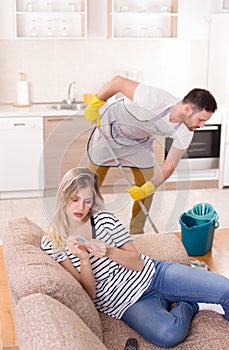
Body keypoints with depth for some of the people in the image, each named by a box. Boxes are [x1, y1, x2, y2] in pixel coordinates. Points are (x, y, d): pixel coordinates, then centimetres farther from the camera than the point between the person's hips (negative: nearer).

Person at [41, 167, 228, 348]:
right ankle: (189, 305, 0)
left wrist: (109, 252, -21)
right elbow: (89, 294, -8)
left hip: (152, 274, 2)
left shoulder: (104, 218, 0)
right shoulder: (51, 244, -6)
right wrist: (84, 260, -26)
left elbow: (138, 262, -2)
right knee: (168, 333, -33)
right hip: (126, 304, -1)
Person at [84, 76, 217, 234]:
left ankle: (136, 233, 20)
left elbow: (169, 166, -18)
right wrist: (96, 103, -21)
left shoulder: (185, 132, -24)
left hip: (141, 142, 4)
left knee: (146, 192, -1)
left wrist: (147, 189, -30)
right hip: (110, 132, -4)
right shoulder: (155, 100, -42)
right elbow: (119, 81, -31)